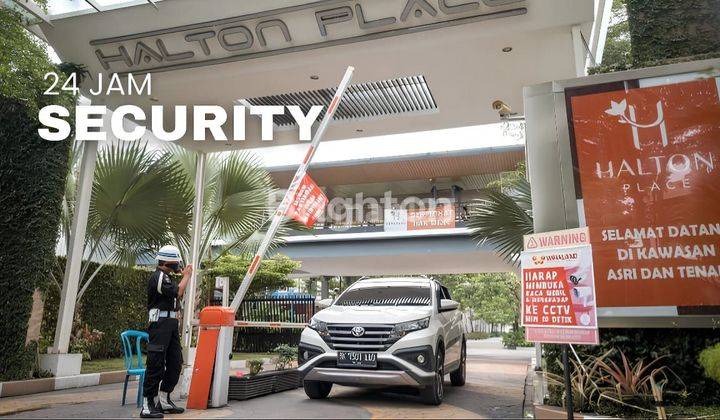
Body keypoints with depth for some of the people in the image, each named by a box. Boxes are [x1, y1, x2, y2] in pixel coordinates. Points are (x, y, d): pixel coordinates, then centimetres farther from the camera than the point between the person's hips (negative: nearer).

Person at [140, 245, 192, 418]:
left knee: (175, 362, 11)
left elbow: (178, 294, 21)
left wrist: (185, 275, 16)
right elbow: (176, 293, -19)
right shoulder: (158, 277, -12)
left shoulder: (166, 277, 19)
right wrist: (186, 276, -8)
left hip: (171, 324, 10)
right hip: (160, 323, -10)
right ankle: (147, 405, -3)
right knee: (156, 364, -8)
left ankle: (164, 400, 21)